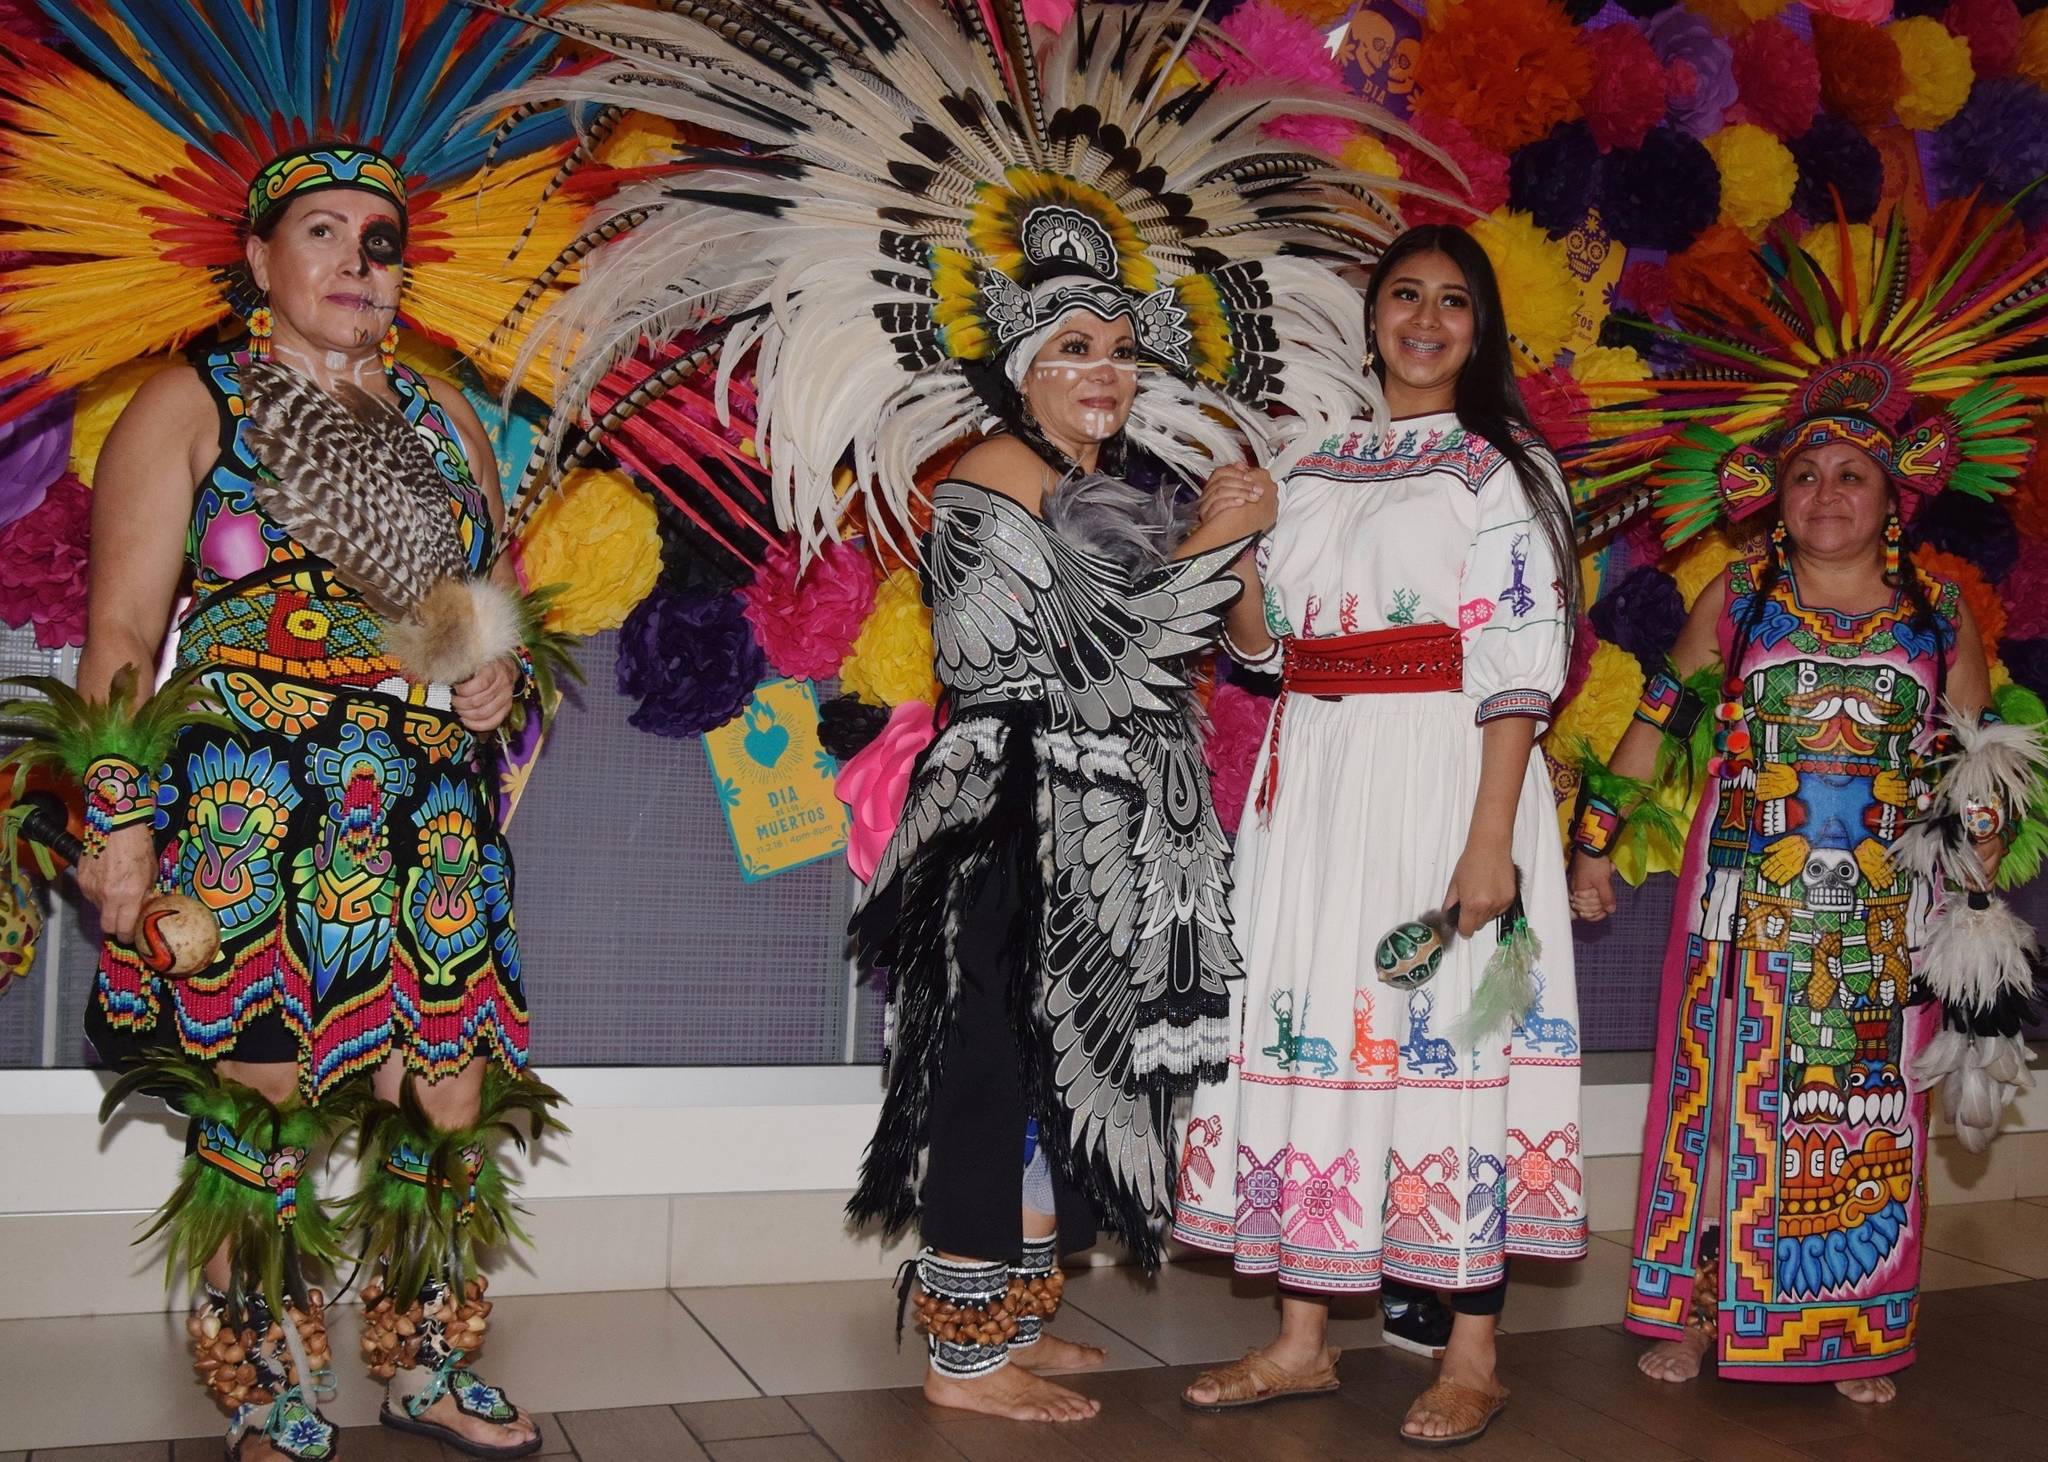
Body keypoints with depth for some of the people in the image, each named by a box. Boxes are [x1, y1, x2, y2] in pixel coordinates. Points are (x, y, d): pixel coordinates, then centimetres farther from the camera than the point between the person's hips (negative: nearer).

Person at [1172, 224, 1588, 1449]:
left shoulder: (1504, 465, 1)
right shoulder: (1314, 467, 15)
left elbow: (1522, 664, -9)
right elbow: (1260, 645, 15)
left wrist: (1491, 837, -18)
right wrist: (1232, 543, -3)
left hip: (1442, 777, -5)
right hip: (1316, 783, 5)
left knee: (1450, 1035, -3)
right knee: (1311, 1025, 6)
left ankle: (1473, 1358, 10)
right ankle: (1304, 1340, 17)